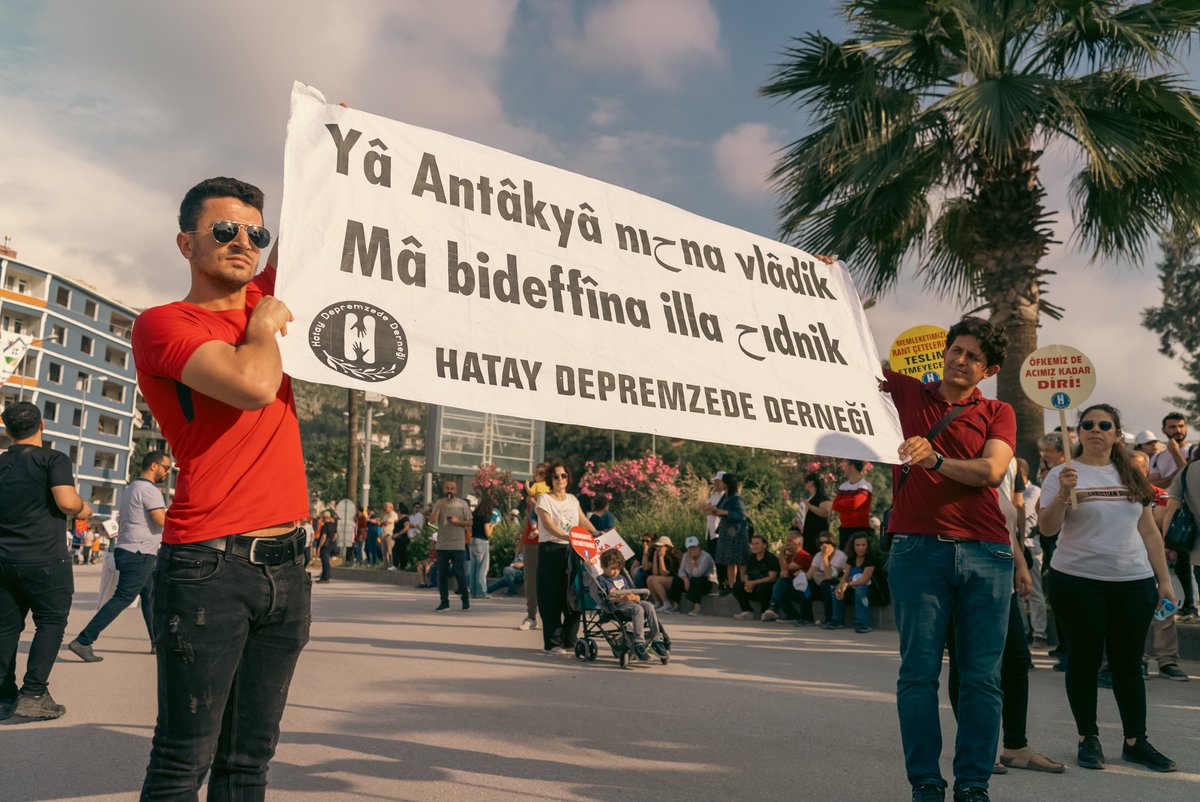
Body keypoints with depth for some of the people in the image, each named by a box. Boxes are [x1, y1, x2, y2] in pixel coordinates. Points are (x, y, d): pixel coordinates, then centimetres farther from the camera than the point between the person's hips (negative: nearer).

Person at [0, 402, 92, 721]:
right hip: (45, 560, -5)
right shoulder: (53, 459, -7)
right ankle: (33, 694, -4)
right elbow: (67, 502, -20)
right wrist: (83, 508, 1)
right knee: (51, 622, 2)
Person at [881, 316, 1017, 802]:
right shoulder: (907, 392, 12)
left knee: (982, 676, 2)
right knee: (919, 671, -2)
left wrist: (935, 459, -20)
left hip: (986, 553, 1)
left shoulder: (997, 414, 13)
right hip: (917, 547, -1)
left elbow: (991, 471, -5)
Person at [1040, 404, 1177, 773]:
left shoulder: (1131, 477, 11)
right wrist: (1063, 494, -28)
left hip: (1134, 582, 4)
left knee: (1128, 663, 9)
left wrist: (1164, 580, 9)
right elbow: (1047, 528, -12)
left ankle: (1135, 741, 20)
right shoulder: (1064, 474, -3)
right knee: (1085, 661, 4)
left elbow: (1149, 531, 13)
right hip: (1078, 582, -3)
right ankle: (1088, 739, 16)